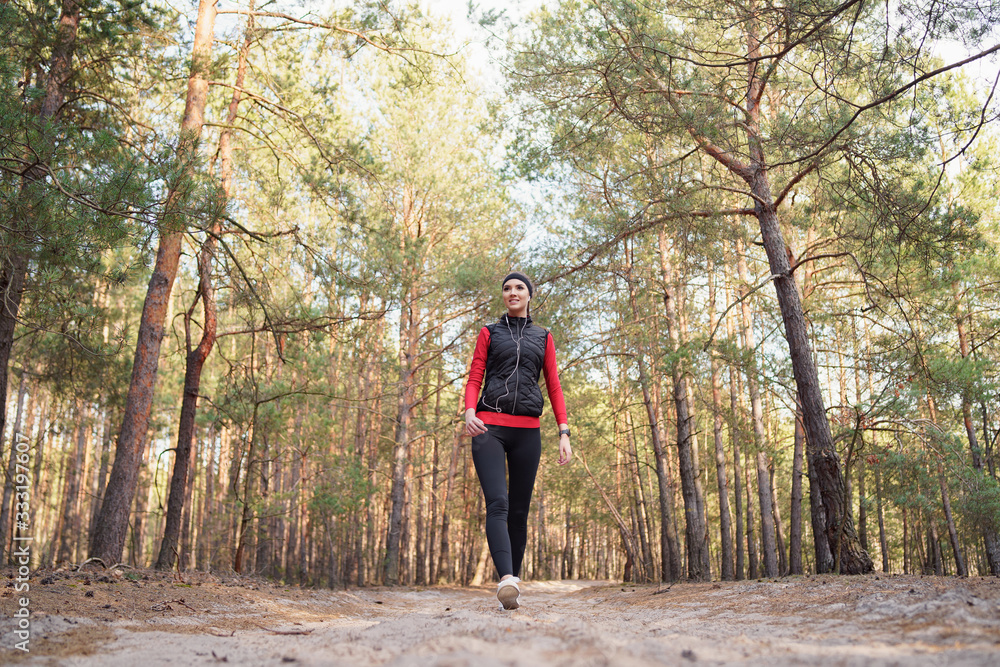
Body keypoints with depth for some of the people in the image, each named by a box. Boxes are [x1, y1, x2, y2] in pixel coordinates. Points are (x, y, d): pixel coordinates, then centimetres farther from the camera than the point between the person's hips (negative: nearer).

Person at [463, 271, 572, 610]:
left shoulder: (543, 337, 18)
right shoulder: (489, 333, 15)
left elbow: (554, 387, 13)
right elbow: (474, 379, 8)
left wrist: (564, 432, 2)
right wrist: (469, 412, -13)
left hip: (527, 430, 2)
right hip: (490, 427, -2)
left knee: (519, 511, 3)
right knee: (497, 503, -19)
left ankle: (514, 578, 12)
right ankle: (507, 580, -31)